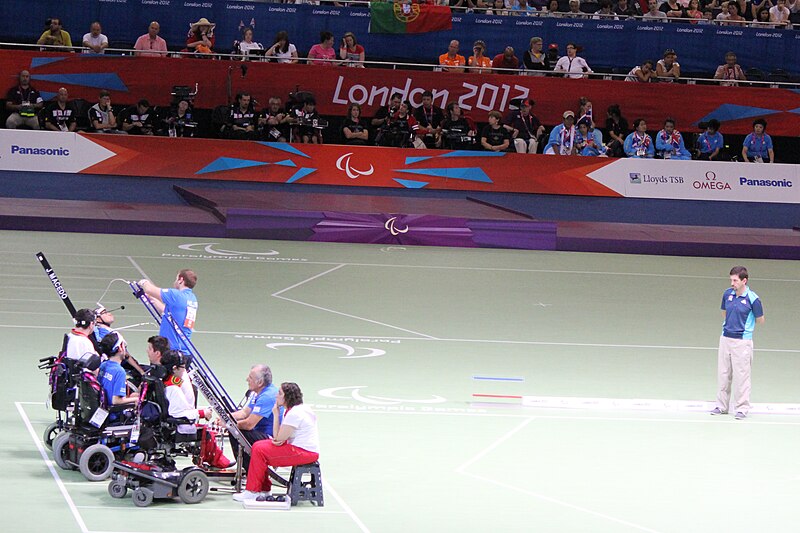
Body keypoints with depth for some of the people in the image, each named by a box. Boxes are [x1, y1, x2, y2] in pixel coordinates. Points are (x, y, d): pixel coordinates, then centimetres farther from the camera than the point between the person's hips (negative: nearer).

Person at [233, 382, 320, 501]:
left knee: (259, 451, -14)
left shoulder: (294, 414, -21)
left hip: (304, 453, -11)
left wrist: (276, 415, -11)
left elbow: (278, 439, -16)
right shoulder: (300, 408, 12)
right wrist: (279, 439, -4)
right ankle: (264, 490, 12)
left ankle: (252, 491, -5)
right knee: (258, 446, 9)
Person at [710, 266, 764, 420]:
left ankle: (742, 408, 5)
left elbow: (760, 320, -2)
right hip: (725, 338, 6)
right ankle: (722, 406, 21)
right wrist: (730, 323, 7)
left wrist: (745, 322, 2)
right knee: (723, 374, 11)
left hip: (742, 341, -6)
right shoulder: (727, 294, 4)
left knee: (741, 376, -3)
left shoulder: (753, 299, -13)